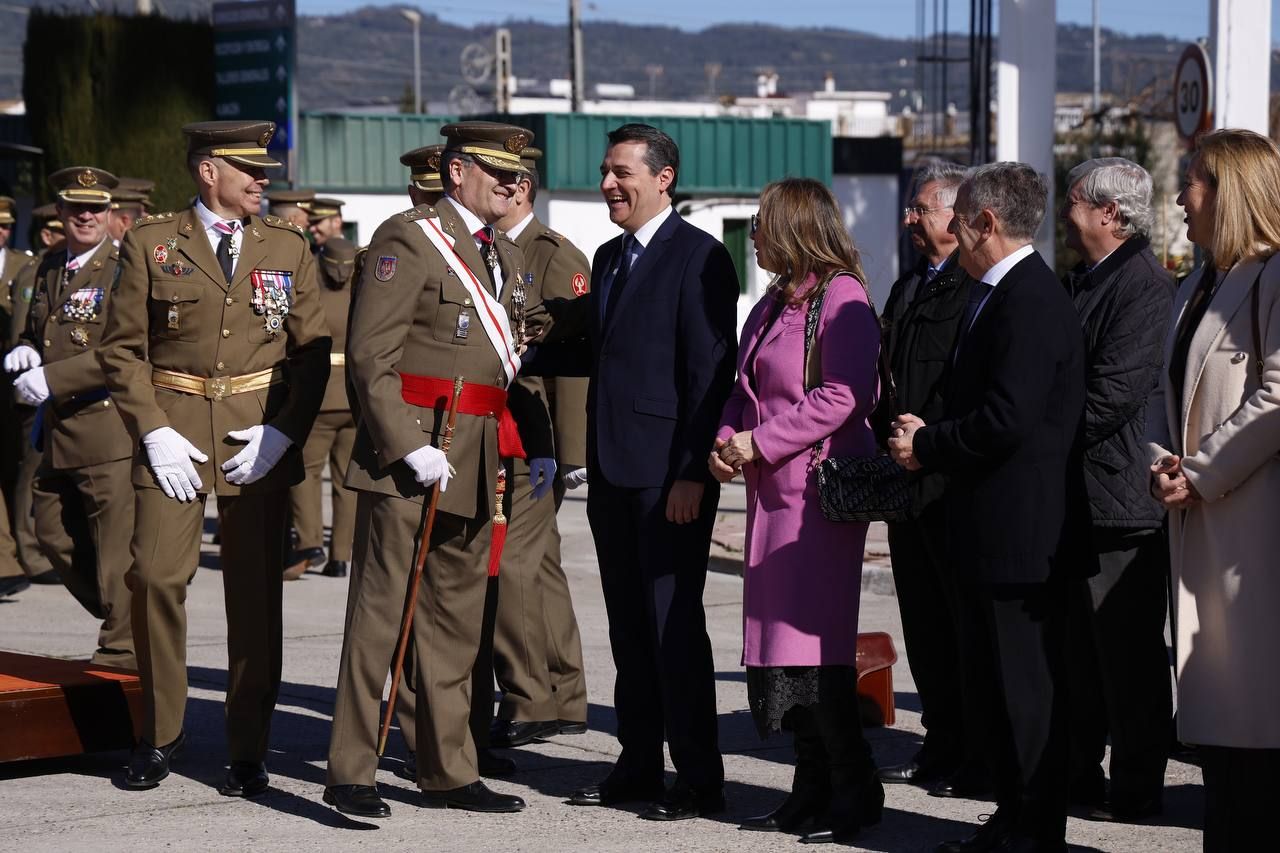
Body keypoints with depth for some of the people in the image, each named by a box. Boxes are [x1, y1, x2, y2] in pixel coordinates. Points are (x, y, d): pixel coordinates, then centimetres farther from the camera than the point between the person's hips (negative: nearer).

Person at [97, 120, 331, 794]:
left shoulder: (288, 247, 10)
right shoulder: (150, 245, 4)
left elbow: (312, 351, 9)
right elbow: (122, 349, 3)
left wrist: (282, 431, -5)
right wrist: (154, 432, -8)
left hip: (260, 441, 2)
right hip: (174, 433, -1)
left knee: (255, 594, 2)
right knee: (155, 578, -11)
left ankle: (248, 751, 11)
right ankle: (160, 734, 8)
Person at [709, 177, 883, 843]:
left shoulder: (842, 297, -10)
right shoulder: (773, 303, 18)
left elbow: (843, 395, -18)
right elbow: (747, 387, 23)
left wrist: (758, 442, -15)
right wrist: (726, 439, 3)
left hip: (820, 487, -9)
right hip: (773, 489, 9)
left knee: (815, 644, -9)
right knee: (778, 641, 8)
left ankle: (853, 794, -2)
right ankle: (813, 789, 15)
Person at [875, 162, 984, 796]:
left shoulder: (978, 287, -12)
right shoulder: (907, 290, 18)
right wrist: (884, 447, 12)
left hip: (954, 482, -9)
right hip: (908, 482, 9)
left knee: (965, 621, -2)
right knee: (923, 621, 13)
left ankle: (984, 759, 5)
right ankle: (943, 747, 22)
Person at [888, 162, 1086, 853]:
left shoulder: (1030, 302, -18)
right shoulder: (998, 296, 15)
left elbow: (1006, 422, -25)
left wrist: (926, 447, -13)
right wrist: (929, 438, 5)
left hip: (1018, 530, -11)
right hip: (991, 533, 11)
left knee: (1024, 686, -2)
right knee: (986, 684, 16)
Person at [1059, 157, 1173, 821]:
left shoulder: (1145, 285, -14)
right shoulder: (1075, 283, 15)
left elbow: (1114, 394, -21)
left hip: (1117, 497, -9)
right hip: (1066, 498, 9)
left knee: (1129, 658, -1)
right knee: (1075, 649, 15)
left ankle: (1135, 787, 7)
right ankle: (1077, 772, 25)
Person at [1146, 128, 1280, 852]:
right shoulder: (1197, 288, 20)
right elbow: (1165, 392, 20)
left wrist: (1202, 475, -14)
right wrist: (1162, 460, 1)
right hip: (1198, 522, 9)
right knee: (1212, 714, 10)